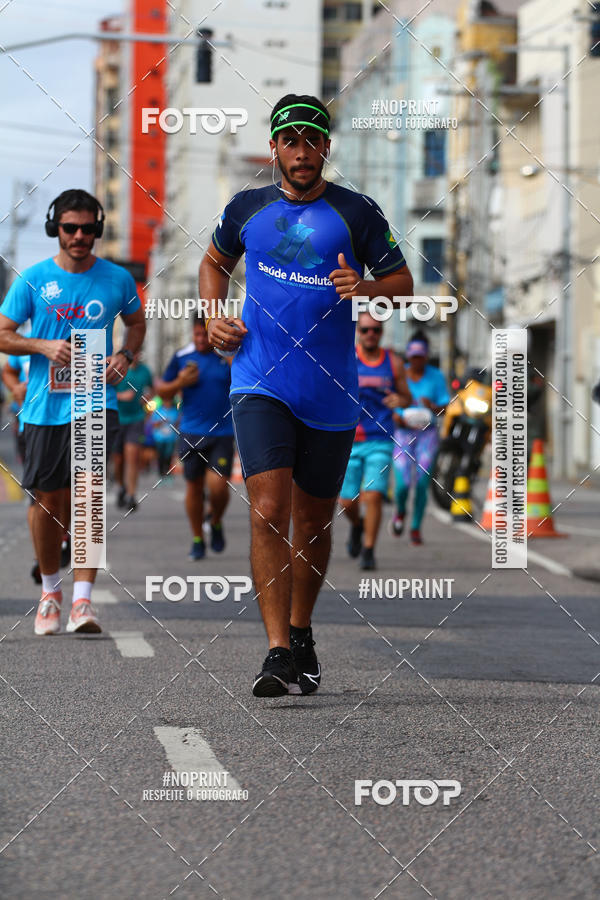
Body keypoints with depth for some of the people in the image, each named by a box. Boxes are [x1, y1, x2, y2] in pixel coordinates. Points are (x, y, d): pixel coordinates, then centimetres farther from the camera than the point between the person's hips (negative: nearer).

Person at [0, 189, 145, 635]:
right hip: (44, 407, 1)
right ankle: (50, 590, 30)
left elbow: (137, 321, 21)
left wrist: (126, 354, 1)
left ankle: (83, 599, -18)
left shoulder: (117, 279, 3)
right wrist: (43, 346, -14)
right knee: (49, 503, 9)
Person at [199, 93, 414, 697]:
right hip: (261, 382, 0)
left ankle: (300, 632, 33)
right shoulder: (247, 209, 6)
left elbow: (402, 283, 3)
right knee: (268, 512, -16)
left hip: (331, 392, 0)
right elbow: (215, 261, 24)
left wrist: (366, 289, -18)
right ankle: (278, 653, -18)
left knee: (313, 522, 12)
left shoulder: (357, 213, 1)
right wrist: (214, 316, 7)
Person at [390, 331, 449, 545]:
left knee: (422, 483, -7)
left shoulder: (436, 376, 2)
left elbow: (444, 408, 0)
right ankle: (400, 511, 22)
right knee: (403, 483, -12)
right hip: (402, 433, 0)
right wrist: (398, 418, -17)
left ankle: (416, 528, 8)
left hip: (427, 434, 1)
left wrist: (431, 406, -21)